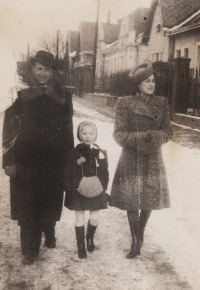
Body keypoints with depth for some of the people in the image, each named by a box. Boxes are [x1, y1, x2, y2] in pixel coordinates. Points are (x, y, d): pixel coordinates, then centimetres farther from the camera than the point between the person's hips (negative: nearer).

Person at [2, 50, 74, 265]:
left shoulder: (62, 96, 3)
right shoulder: (20, 94, -1)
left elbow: (67, 129, 5)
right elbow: (9, 129, -3)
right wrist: (9, 160, -8)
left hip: (54, 160, 2)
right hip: (25, 160, -1)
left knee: (51, 201, 12)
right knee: (27, 205, 5)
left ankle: (49, 234, 39)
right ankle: (29, 250, 20)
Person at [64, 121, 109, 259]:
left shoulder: (101, 153, 1)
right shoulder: (74, 153, -5)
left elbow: (105, 173, 5)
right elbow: (69, 174, -3)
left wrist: (103, 188, -5)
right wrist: (74, 188, -11)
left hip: (96, 191, 2)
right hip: (79, 192, -1)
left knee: (95, 218, 6)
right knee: (80, 219, 6)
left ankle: (90, 237, 37)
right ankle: (81, 246, 21)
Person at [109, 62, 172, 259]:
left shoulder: (162, 103, 3)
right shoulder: (125, 103, -6)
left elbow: (167, 131, 1)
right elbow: (119, 134, -8)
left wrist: (154, 138, -19)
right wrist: (142, 138, -19)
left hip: (153, 160, 3)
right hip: (131, 160, -2)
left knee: (149, 201, 10)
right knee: (132, 202, 2)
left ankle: (140, 236, 34)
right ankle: (135, 242, 20)